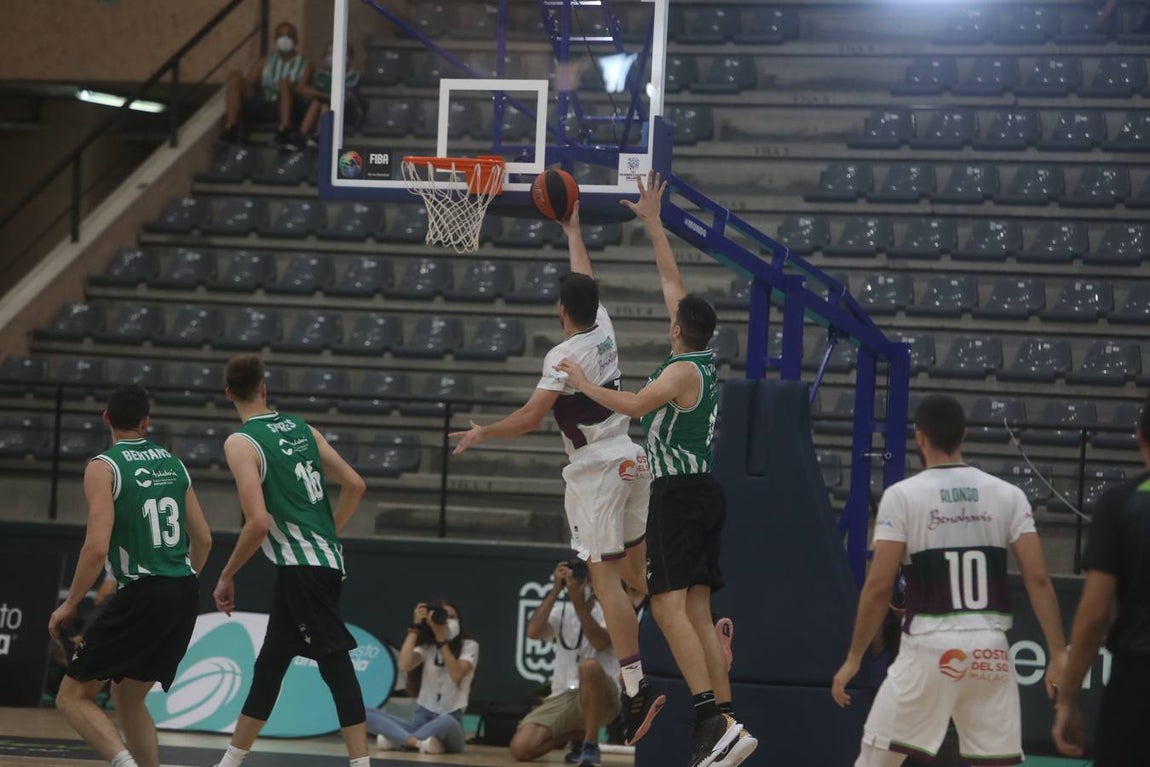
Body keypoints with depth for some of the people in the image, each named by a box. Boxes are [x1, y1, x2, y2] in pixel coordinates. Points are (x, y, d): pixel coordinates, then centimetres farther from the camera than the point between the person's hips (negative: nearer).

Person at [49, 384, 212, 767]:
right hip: (185, 597, 7)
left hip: (142, 595, -7)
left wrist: (69, 605, -4)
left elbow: (97, 548, -16)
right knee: (128, 697, 23)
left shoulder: (104, 467, -7)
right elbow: (203, 539, 17)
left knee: (73, 696, 0)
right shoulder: (173, 463, 13)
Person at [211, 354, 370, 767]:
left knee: (336, 665, -10)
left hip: (300, 568, -8)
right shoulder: (301, 428, 13)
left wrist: (227, 576, -7)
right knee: (269, 665, 13)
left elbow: (259, 522, -18)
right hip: (327, 559, 8)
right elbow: (355, 485, 14)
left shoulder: (241, 443, -9)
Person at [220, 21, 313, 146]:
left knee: (285, 83, -34)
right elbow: (248, 84, 12)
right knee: (235, 75, -13)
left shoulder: (305, 65, 14)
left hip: (287, 108, -4)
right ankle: (231, 127, -27)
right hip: (261, 106, 4)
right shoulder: (265, 62, 24)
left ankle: (285, 129, -54)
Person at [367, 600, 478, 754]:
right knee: (366, 713, -21)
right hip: (421, 719, 4)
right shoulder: (426, 648, 10)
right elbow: (404, 666, -12)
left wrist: (441, 638, -18)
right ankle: (419, 742, -40)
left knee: (446, 722, -43)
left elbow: (456, 675, -18)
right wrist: (415, 627, -9)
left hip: (450, 720, -4)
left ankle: (395, 738, -27)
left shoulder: (469, 646, 2)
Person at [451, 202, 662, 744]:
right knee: (636, 568, 19)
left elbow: (529, 420, -17)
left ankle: (636, 689, -16)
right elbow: (585, 280, 25)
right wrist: (572, 229, 38)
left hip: (596, 471, -8)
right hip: (632, 459, 8)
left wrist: (482, 434, -1)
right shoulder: (604, 327, 5)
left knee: (605, 578, -9)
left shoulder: (564, 355, -15)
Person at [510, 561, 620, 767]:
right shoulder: (562, 611, 12)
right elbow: (533, 632, -8)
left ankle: (591, 744, -20)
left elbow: (600, 642, -21)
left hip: (601, 698, -4)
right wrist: (556, 590, -11)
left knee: (589, 665, -39)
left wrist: (579, 602, -23)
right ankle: (577, 735, 14)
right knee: (521, 748, -17)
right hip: (562, 697, 4)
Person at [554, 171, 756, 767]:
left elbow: (634, 405, -29)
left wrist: (584, 384, -15)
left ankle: (713, 717, -24)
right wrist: (652, 222, 27)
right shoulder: (706, 360, 13)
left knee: (667, 604, -14)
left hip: (678, 493, -9)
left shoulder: (682, 370, -11)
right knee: (697, 612, 8)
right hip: (705, 493, 9)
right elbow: (671, 279, 22)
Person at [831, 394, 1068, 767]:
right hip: (990, 648, 3)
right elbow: (1038, 578, -1)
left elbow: (878, 588, -7)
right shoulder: (1007, 495, 5)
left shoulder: (902, 495, -3)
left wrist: (854, 658, 1)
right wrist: (1058, 653, 1)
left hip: (929, 646, -3)